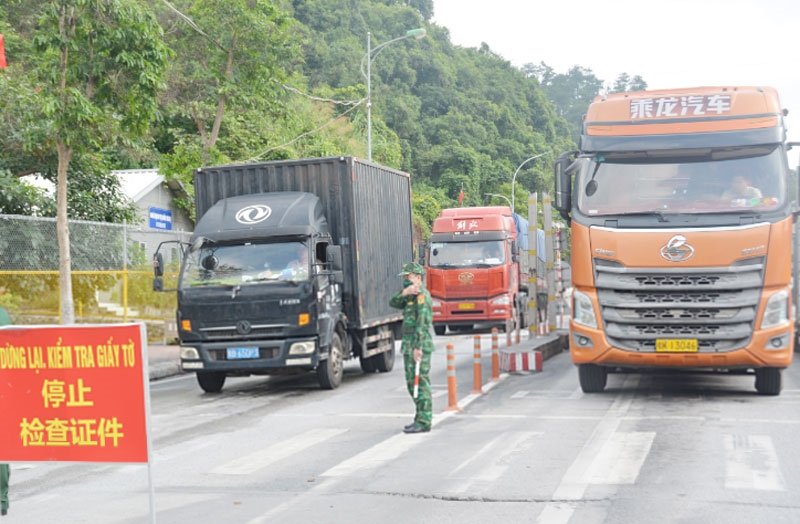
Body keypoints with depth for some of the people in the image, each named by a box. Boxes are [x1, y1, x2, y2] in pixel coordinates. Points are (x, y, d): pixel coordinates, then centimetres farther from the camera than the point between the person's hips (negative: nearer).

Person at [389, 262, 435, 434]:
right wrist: (404, 293, -15)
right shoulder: (411, 296, 20)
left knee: (421, 383, -7)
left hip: (419, 346, -10)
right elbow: (393, 303, 5)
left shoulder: (421, 295, -12)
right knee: (412, 383, 13)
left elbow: (422, 322, -21)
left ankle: (423, 422, -5)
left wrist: (418, 347, -27)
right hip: (409, 346, 10)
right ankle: (421, 418, 19)